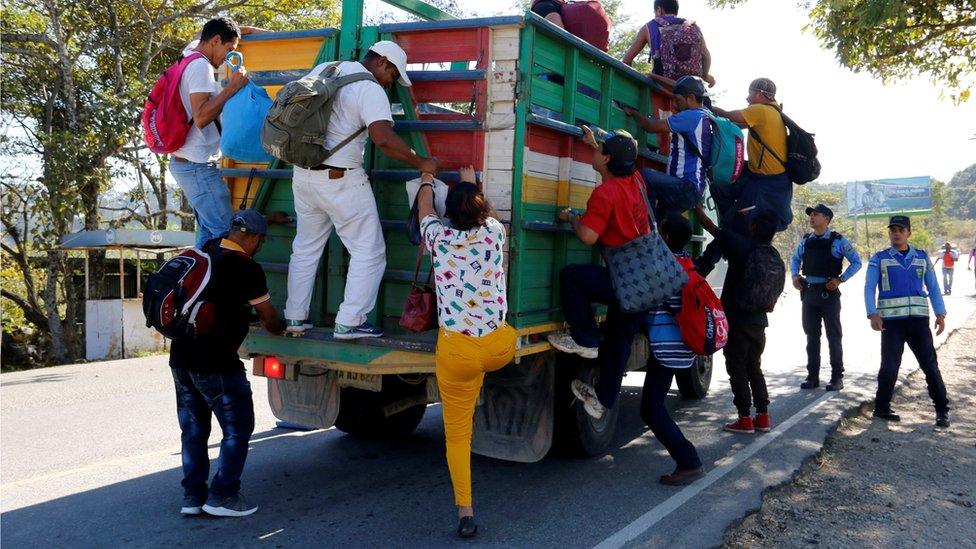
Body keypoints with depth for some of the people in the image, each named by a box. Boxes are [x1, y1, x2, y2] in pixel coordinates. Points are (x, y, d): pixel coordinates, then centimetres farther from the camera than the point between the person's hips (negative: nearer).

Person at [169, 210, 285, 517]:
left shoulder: (205, 254, 9)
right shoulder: (247, 269, -12)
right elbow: (268, 320, -3)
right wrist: (281, 329, 20)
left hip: (180, 359, 8)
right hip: (215, 364, -8)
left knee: (193, 429, 15)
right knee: (237, 429, 5)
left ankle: (192, 497, 20)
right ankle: (222, 496, 6)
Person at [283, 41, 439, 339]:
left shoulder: (323, 69, 10)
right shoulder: (370, 89, -13)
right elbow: (383, 138, -27)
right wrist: (422, 163, -18)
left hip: (302, 174, 8)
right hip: (341, 180, -8)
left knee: (305, 248, 18)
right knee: (369, 252, 3)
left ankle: (295, 318, 22)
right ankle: (349, 323, 2)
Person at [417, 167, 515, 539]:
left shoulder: (440, 238, 0)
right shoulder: (495, 233, 2)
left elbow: (424, 208, 22)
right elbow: (482, 211, 27)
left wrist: (427, 177, 41)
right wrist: (470, 183, 43)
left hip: (457, 352, -1)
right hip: (500, 347, 2)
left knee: (457, 432, 9)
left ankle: (465, 512, 6)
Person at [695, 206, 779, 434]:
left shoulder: (740, 244, -14)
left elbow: (711, 227, -5)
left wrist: (697, 208, 10)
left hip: (736, 320, -6)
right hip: (758, 321, 6)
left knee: (737, 368, 2)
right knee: (754, 367, 16)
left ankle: (745, 418, 3)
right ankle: (763, 416, 16)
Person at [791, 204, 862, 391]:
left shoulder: (838, 241, -5)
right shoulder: (806, 240, 8)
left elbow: (856, 262, -2)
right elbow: (795, 259, 23)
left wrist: (840, 279, -12)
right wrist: (795, 276, 6)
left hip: (829, 293, -5)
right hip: (808, 292, 5)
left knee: (834, 336, 3)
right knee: (811, 336, 9)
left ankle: (837, 377, 9)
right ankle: (812, 376, 17)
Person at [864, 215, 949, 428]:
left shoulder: (922, 257, 12)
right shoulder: (879, 259, 4)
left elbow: (933, 287, 12)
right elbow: (869, 288, -2)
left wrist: (941, 314, 1)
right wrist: (873, 314, -15)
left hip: (919, 319, 2)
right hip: (891, 320, -2)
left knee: (930, 364, 2)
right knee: (890, 365, -1)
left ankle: (942, 410, 14)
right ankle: (881, 408, 13)